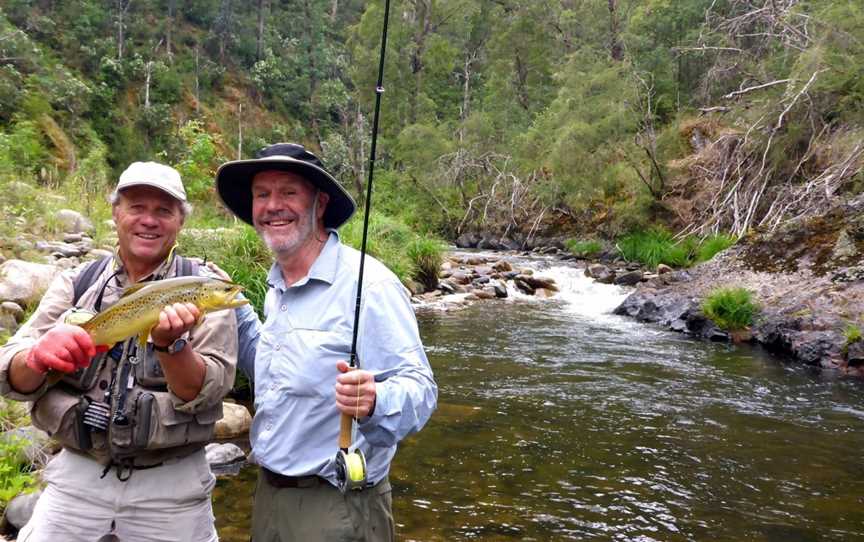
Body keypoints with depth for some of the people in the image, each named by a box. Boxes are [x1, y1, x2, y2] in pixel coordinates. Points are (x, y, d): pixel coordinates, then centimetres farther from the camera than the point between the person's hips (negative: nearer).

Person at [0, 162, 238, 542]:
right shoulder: (74, 284, 3)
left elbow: (206, 393, -12)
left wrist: (171, 344, -30)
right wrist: (38, 356, -25)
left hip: (171, 486, -1)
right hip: (77, 475, 2)